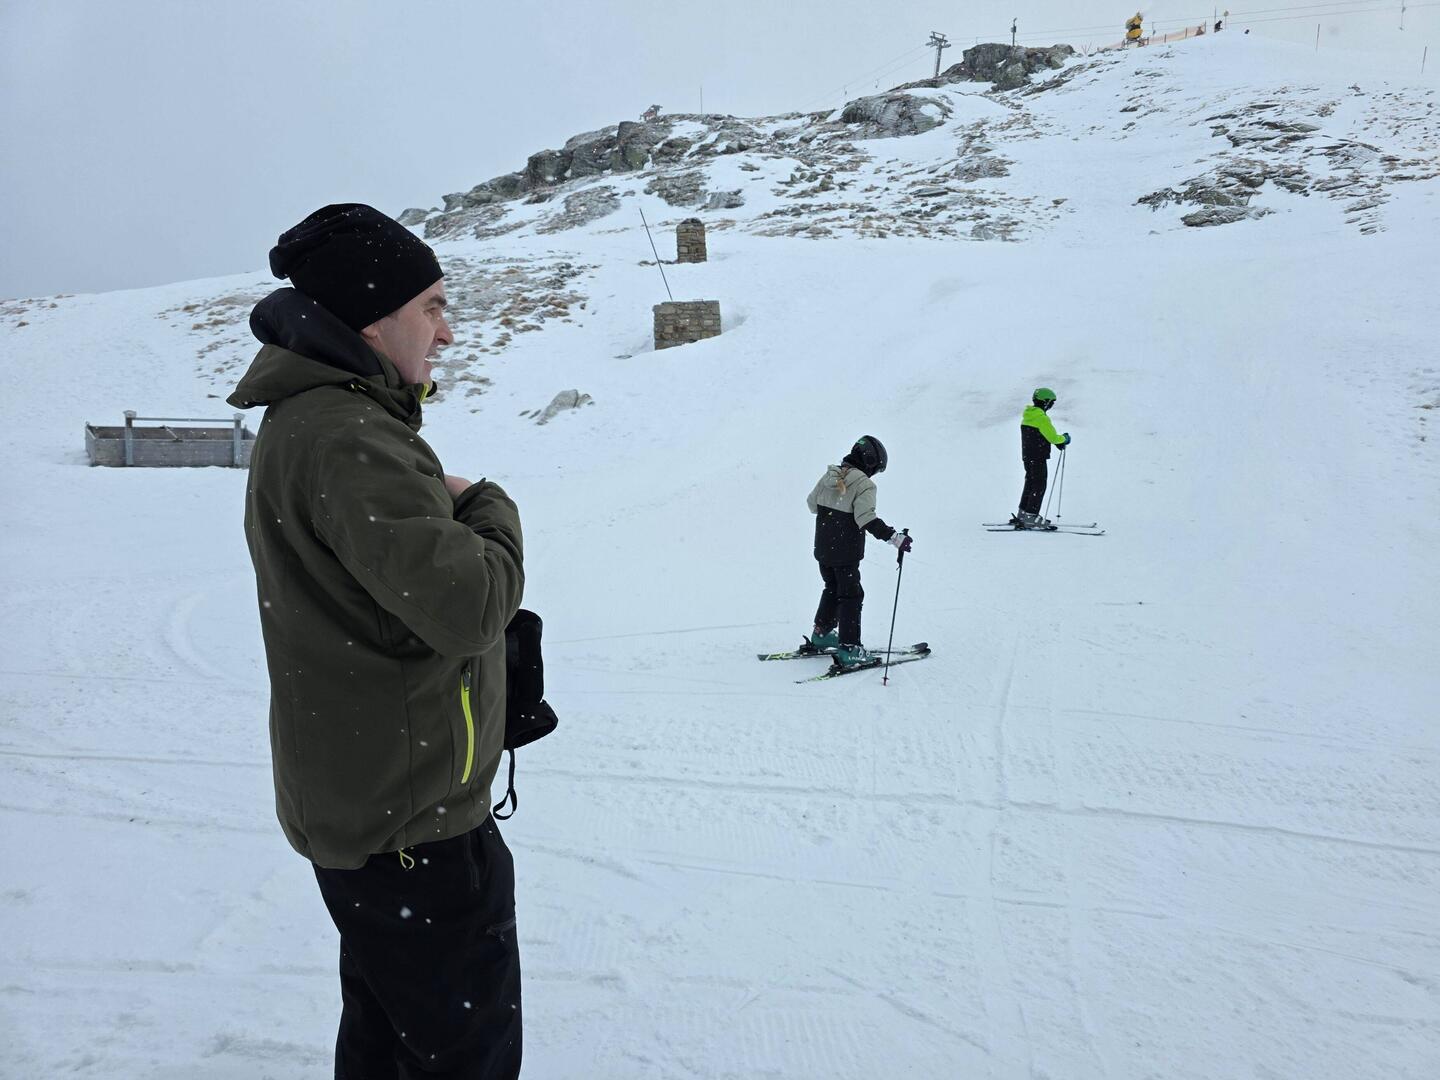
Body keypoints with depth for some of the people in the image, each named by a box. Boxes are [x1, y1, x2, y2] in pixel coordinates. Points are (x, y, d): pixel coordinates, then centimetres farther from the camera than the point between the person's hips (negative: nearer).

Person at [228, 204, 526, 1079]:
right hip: (412, 821, -10)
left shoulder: (309, 422, 10)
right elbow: (465, 603, -30)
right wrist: (491, 510, -12)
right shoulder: (344, 438, -24)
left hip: (358, 804, 10)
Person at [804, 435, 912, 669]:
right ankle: (849, 650, 2)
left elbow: (812, 503, 13)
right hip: (845, 553, -7)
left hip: (822, 549, 7)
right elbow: (867, 519, -27)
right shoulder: (864, 485, -17)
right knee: (851, 596, 3)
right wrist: (895, 537, -29)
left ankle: (820, 635, 35)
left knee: (832, 589, 24)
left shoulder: (829, 476, 3)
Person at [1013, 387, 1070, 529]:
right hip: (1038, 458, -9)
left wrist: (1058, 441, 14)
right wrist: (1064, 439, 4)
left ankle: (1022, 515, 21)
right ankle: (1031, 518, -7)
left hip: (1027, 456, 9)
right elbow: (1053, 438, -17)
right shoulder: (1042, 418, -17)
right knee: (1039, 486, -5)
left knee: (1030, 484, 17)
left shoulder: (1028, 416, 12)